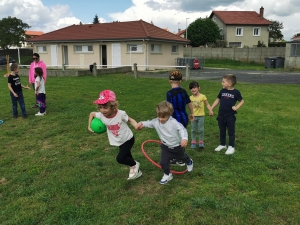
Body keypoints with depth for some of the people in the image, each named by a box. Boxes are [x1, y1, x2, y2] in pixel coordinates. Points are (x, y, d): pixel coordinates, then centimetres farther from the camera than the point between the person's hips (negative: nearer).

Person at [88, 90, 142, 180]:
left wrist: (137, 125, -36)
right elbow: (92, 113, 1)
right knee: (127, 157, 19)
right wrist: (89, 126, -3)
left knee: (120, 158, -16)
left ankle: (134, 164, 13)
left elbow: (130, 120, -16)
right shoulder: (101, 115, -19)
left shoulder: (120, 114, -31)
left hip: (128, 139, -5)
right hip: (119, 142, 5)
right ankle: (136, 171, 45)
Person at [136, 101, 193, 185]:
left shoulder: (173, 122, -33)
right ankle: (167, 175, 23)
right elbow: (149, 123, -1)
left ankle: (189, 162, 63)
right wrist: (142, 123, -21)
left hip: (177, 146, -3)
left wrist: (184, 138, -55)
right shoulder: (156, 122, -18)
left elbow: (182, 129, -37)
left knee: (182, 157, 27)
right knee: (163, 162, -5)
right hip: (166, 147, 3)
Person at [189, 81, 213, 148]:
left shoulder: (202, 96, -8)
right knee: (193, 129, 10)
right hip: (193, 116, 3)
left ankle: (201, 141, 19)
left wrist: (210, 110, -17)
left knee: (201, 129, 4)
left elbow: (207, 104, -4)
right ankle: (193, 141, 20)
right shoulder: (191, 98, 0)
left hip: (201, 116, -3)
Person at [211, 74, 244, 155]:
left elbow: (241, 101, 3)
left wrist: (236, 107, -13)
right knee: (222, 131, 16)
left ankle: (231, 147, 15)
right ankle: (222, 144, 31)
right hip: (221, 115, 4)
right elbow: (218, 99, 12)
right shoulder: (222, 91, 2)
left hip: (230, 115, -4)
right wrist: (211, 109, 9)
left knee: (231, 131, 6)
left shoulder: (236, 92, -8)